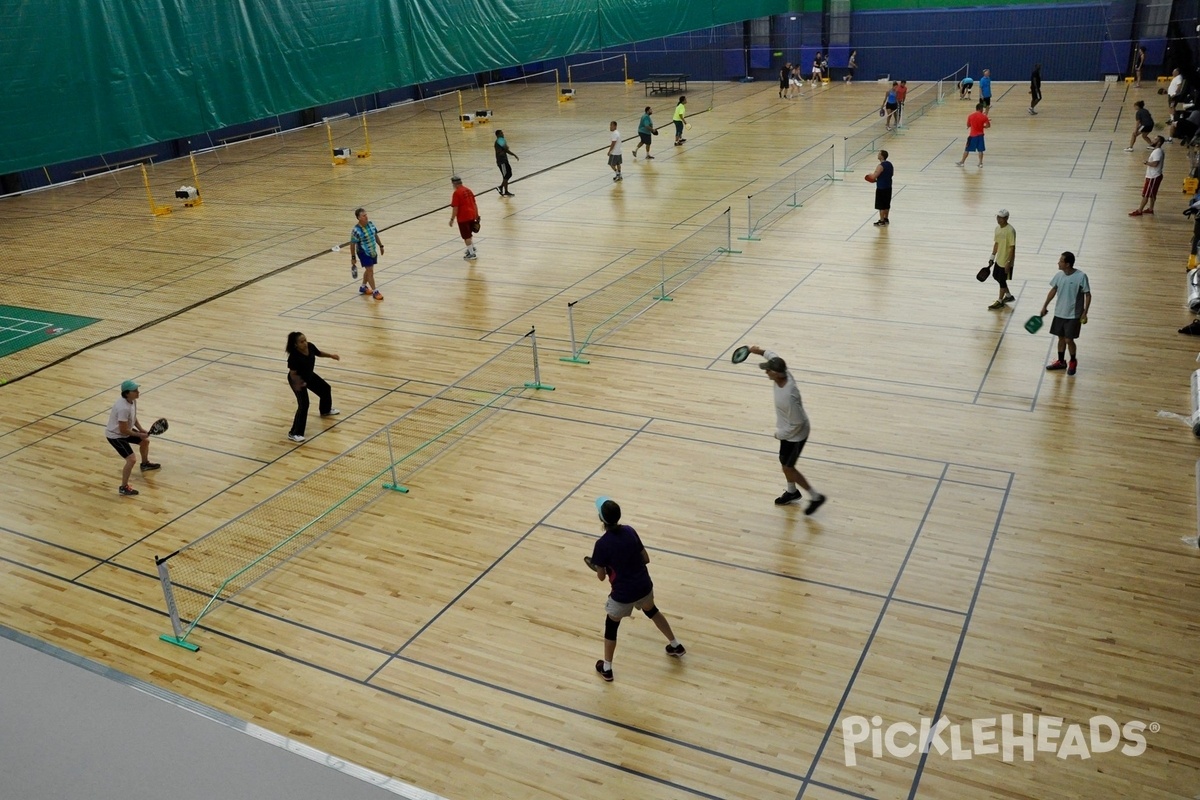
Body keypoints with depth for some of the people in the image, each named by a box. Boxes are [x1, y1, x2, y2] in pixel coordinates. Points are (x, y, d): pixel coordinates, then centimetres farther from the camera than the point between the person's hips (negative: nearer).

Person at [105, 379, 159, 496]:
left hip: (125, 430, 10)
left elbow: (133, 417, 10)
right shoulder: (124, 408, -37)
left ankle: (145, 464, 54)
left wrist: (141, 429, -1)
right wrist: (139, 434, -17)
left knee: (145, 441, 26)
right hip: (115, 435, -10)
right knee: (132, 459, -17)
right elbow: (123, 430, -30)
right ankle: (123, 488, -3)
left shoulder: (132, 400, -8)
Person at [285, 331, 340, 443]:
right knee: (304, 404, -16)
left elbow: (319, 353, 5)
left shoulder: (310, 346, -19)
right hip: (298, 380, -8)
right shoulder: (294, 356, -37)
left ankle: (325, 410, 58)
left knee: (325, 389, 26)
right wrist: (298, 383, -46)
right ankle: (294, 433, -7)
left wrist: (331, 355, -1)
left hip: (309, 376, 8)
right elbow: (292, 374, -30)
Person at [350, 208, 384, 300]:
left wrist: (381, 246, 14)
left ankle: (363, 287, 39)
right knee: (370, 271, -5)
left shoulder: (371, 224, -5)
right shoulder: (356, 230, -24)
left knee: (369, 270, 20)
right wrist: (353, 258, -13)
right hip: (363, 253, -7)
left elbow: (376, 235, 10)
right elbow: (352, 244, -17)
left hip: (373, 251, 7)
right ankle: (375, 292, 5)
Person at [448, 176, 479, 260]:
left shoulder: (456, 193, -14)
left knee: (466, 236, 3)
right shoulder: (468, 190, 9)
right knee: (469, 233, 27)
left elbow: (455, 208, -17)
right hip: (472, 215, 8)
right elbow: (474, 204, 13)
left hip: (463, 217, -8)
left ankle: (472, 254, 6)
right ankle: (472, 248, 42)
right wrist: (477, 215, 19)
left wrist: (452, 219, -11)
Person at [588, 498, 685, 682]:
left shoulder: (602, 544, -22)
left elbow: (601, 576, -10)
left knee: (611, 626, 22)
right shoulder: (630, 531, -8)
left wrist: (598, 565, 11)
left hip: (623, 594, -5)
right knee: (652, 611, 35)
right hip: (644, 586, 5)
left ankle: (606, 668, 36)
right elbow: (646, 559, 1)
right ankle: (676, 646, 50)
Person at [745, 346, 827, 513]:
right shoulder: (784, 373, -17)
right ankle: (792, 492, 49)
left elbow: (797, 423, -30)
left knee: (788, 467, 7)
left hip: (795, 434, -9)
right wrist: (759, 351, 2)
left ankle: (816, 497, 23)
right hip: (789, 428, 9)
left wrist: (780, 434, -17)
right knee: (784, 462, 25)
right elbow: (773, 355, 7)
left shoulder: (788, 396, -41)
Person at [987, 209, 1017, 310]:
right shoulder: (997, 228, 3)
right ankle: (1009, 295, 37)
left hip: (1006, 261, -8)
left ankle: (1000, 301, 20)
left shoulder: (1010, 230, -22)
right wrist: (992, 257, 13)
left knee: (1002, 280, 3)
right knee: (996, 276, 18)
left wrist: (1008, 262, -21)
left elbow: (1012, 248, -20)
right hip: (998, 259, 8)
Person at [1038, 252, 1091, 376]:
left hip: (1073, 315, -5)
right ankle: (1061, 361, 31)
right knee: (1061, 338, 15)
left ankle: (1073, 362, 22)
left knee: (1069, 340, -2)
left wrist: (1085, 313, -14)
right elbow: (1053, 290, 11)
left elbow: (1088, 295, -11)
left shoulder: (1081, 276, -19)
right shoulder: (1059, 275, -4)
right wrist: (1045, 306, 13)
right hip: (1059, 313, 5)